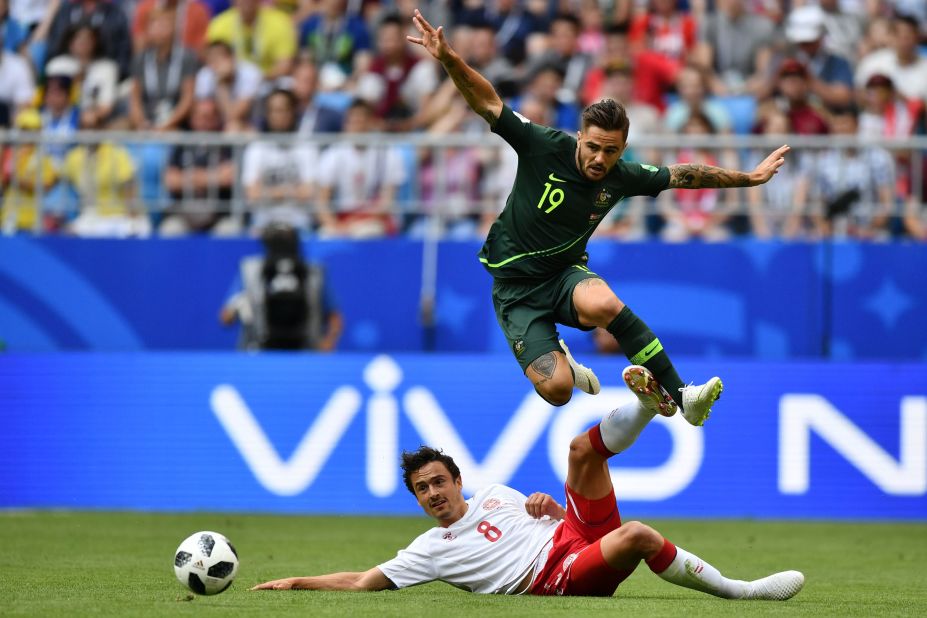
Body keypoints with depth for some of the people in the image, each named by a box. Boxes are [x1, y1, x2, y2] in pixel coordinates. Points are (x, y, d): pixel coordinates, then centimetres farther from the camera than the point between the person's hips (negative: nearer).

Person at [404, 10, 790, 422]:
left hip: (566, 273, 2)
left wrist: (749, 178, 18)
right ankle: (560, 362, 22)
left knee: (602, 304, -37)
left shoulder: (622, 178, -5)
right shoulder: (545, 147, -17)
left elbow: (683, 175, 11)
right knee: (557, 390, -20)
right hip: (516, 288, -2)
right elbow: (488, 104, -24)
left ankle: (679, 397, -28)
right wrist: (449, 60, -40)